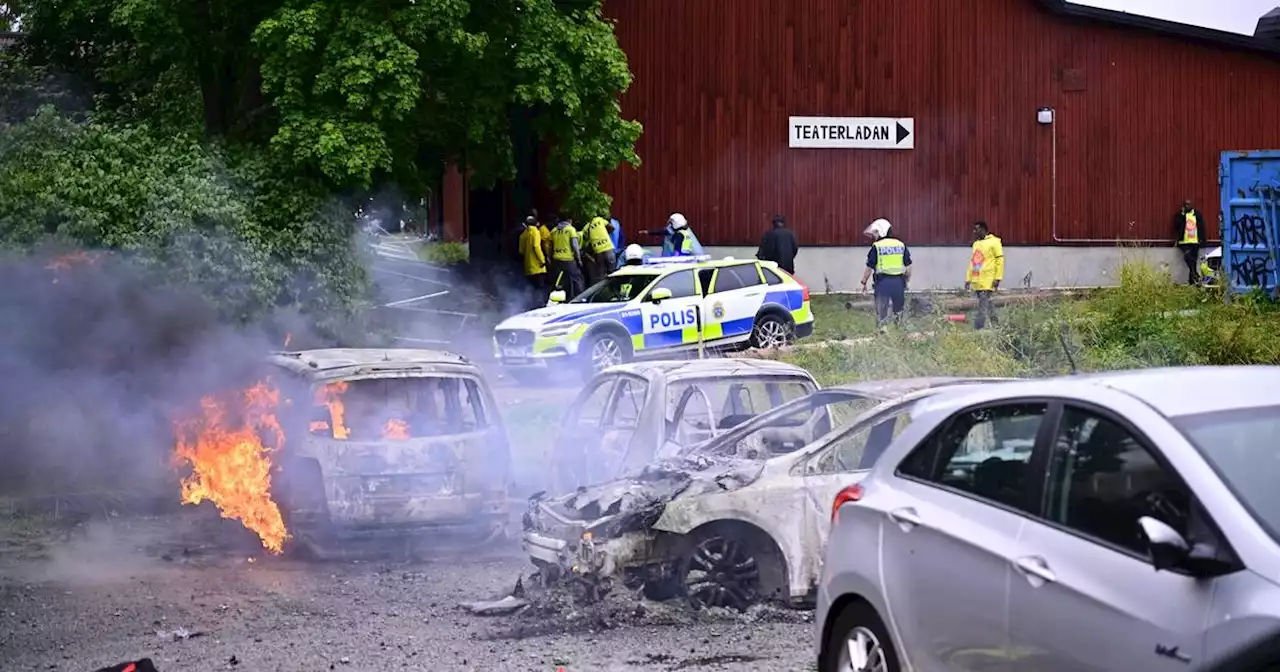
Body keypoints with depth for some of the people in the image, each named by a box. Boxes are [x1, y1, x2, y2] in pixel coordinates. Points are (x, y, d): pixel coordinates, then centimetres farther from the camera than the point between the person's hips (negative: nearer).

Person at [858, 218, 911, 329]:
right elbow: (908, 266, 10)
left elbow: (869, 267, -3)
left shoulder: (876, 247, -5)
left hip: (883, 282, -4)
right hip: (898, 282, 4)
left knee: (882, 312, 1)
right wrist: (906, 281, 21)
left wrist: (864, 282, 9)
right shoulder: (901, 245, 9)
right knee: (898, 311, 16)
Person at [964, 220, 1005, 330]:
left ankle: (978, 330, -15)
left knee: (982, 308, -12)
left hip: (987, 282, -8)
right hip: (976, 281, 8)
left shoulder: (994, 242, -4)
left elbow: (1000, 260, -8)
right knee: (987, 305, 12)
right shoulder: (976, 244, 18)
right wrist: (968, 279, 16)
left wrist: (997, 278, -13)